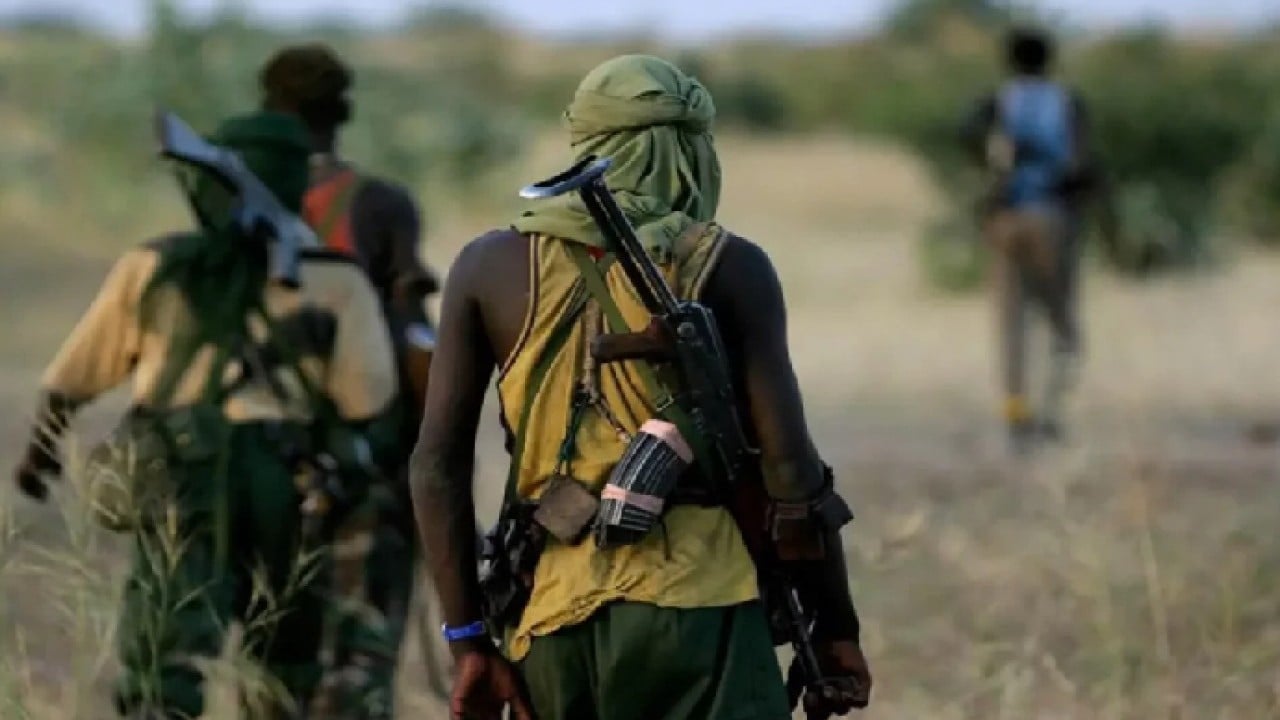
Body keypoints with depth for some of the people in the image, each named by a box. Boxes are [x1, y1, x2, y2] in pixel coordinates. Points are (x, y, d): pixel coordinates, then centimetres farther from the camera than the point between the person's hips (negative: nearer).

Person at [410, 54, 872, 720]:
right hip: (693, 612, -4)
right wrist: (835, 625, 6)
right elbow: (787, 463, -3)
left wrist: (469, 639, 7)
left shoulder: (491, 265, 9)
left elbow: (437, 463, 5)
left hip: (551, 616, 4)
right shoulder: (727, 268, 1)